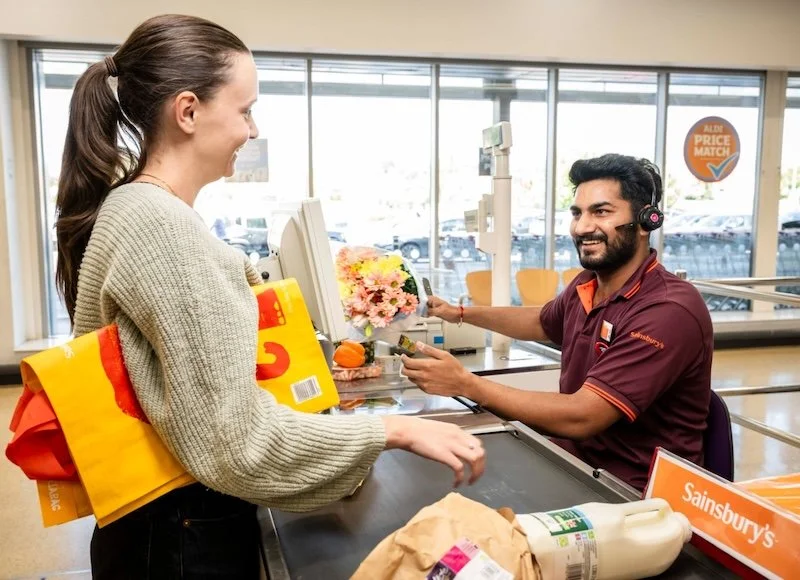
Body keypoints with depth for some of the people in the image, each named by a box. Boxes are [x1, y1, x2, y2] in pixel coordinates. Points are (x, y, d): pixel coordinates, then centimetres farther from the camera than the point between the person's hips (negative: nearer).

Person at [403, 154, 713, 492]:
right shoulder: (587, 284, 1)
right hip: (573, 461, 7)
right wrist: (461, 314, 21)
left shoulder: (669, 312, -25)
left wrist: (464, 383, -26)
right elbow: (543, 323, 25)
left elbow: (581, 417, -29)